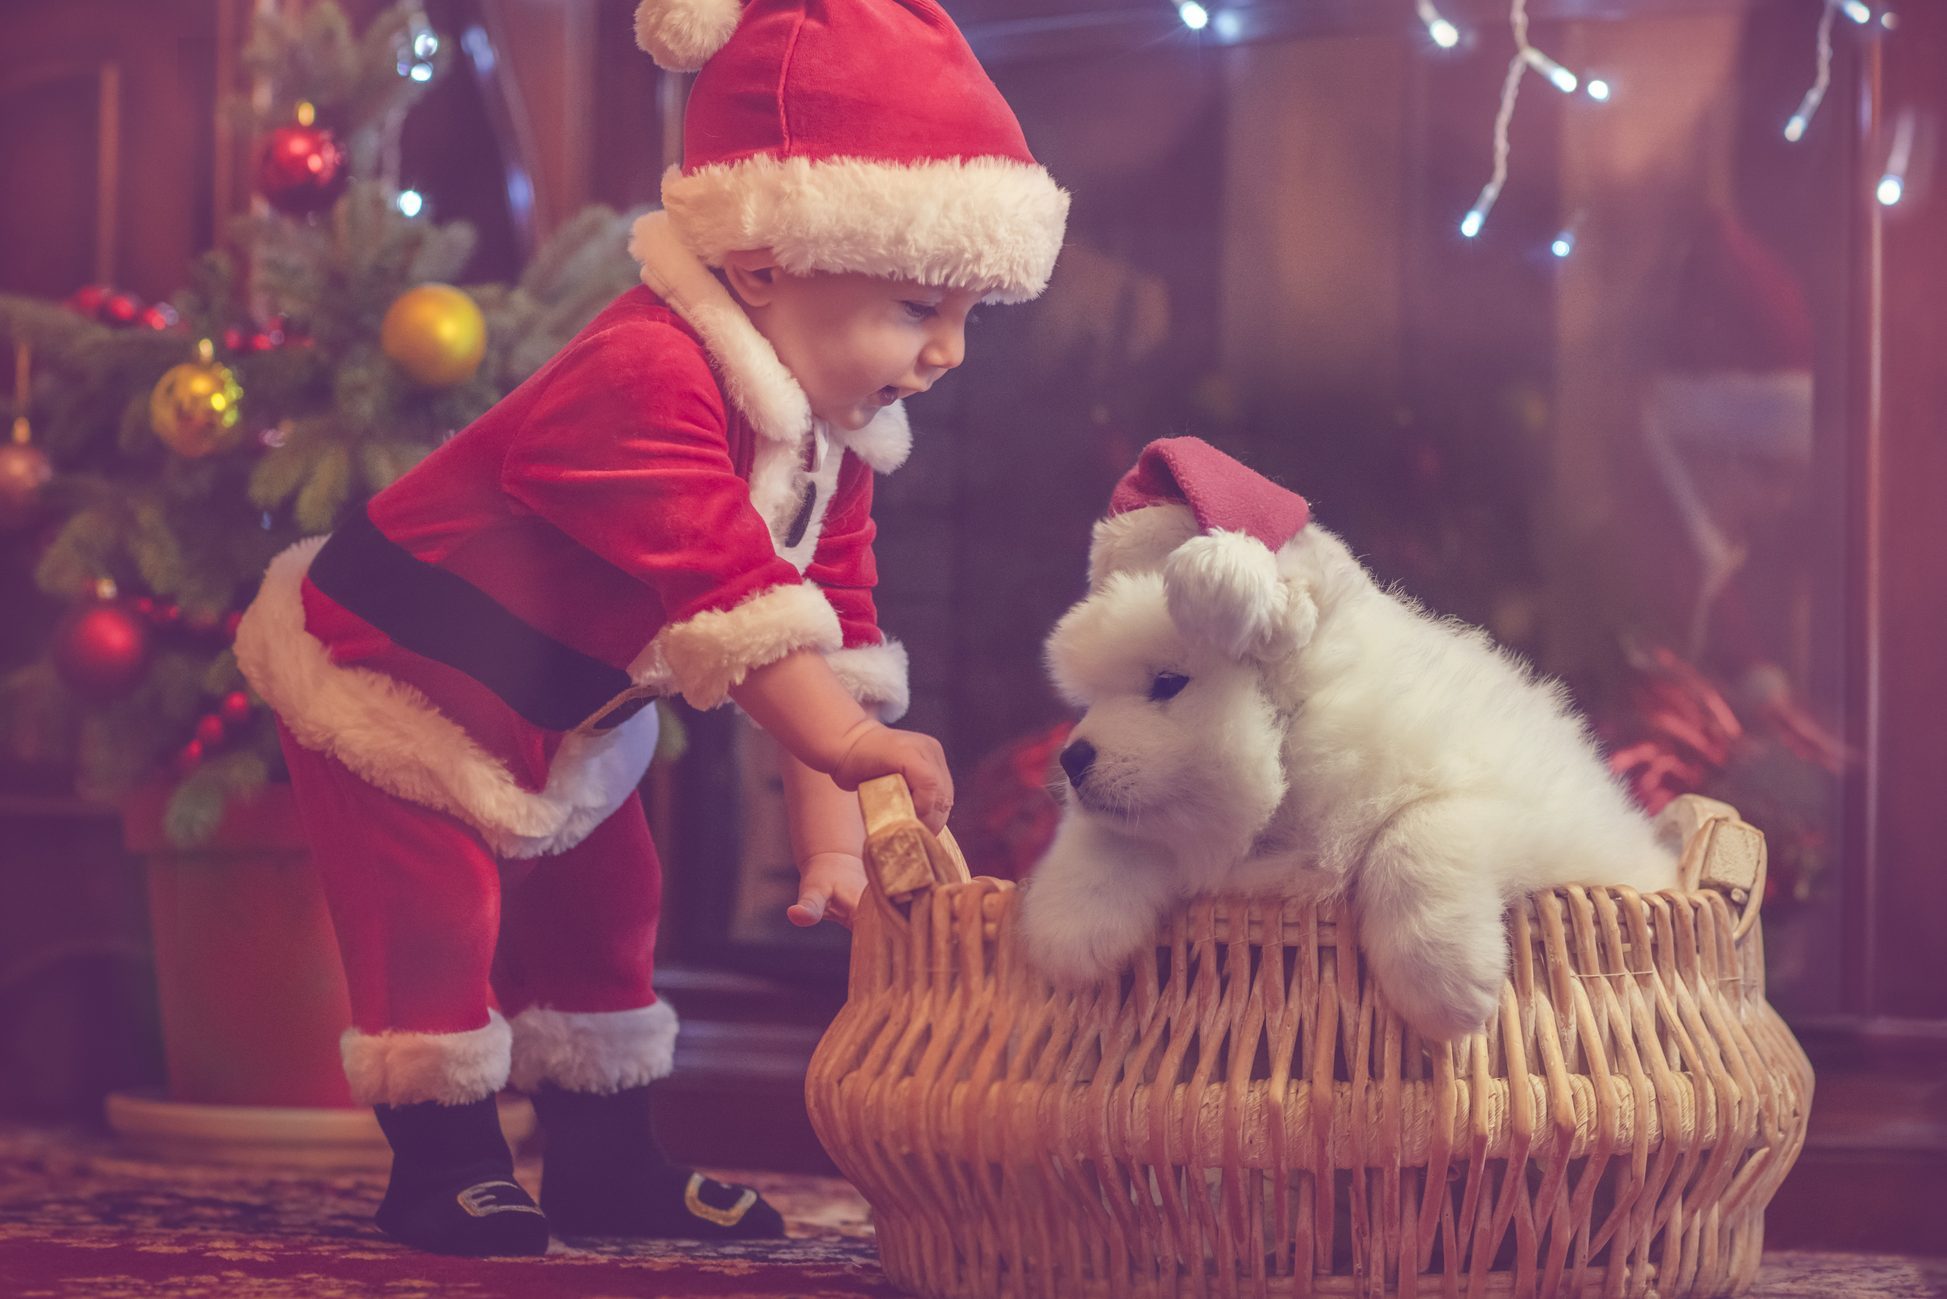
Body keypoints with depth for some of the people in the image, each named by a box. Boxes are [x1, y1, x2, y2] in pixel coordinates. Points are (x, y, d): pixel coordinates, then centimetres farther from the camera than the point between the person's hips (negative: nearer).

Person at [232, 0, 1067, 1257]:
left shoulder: (835, 439, -5)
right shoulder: (646, 377, -36)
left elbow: (838, 623, -6)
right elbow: (729, 588, -43)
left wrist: (831, 836, -13)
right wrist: (844, 746, -48)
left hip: (557, 719, 9)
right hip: (385, 669, -9)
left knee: (601, 896, 13)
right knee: (433, 903, -13)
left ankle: (605, 1156, 24)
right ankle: (444, 1159, 0)